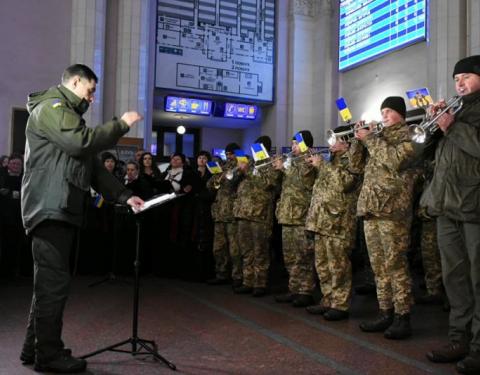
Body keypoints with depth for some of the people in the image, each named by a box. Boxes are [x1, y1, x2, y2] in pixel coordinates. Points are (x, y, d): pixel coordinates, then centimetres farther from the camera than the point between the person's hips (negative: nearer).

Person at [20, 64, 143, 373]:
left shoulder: (68, 114, 27)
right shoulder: (52, 107, -3)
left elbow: (93, 166, 22)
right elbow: (82, 143, -21)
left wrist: (124, 195, 13)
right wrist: (121, 125, -10)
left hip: (63, 210, 10)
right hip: (51, 209, -10)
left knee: (49, 281, 13)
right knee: (54, 281, -7)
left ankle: (35, 347, 21)